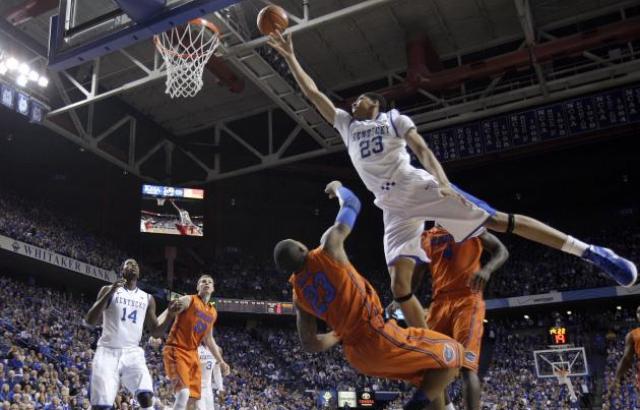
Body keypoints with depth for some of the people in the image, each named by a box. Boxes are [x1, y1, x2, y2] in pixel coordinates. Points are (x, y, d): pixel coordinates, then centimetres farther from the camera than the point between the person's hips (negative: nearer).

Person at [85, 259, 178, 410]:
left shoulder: (147, 298, 13)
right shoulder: (109, 290, 4)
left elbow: (155, 331, 14)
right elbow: (90, 320, -6)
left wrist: (170, 312, -2)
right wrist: (110, 293, -17)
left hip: (132, 353, 2)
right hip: (108, 352, -2)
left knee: (146, 396, -20)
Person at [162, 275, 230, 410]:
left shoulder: (213, 312, 15)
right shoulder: (188, 300, -6)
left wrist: (221, 361, 23)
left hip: (192, 353, 8)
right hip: (175, 350, -8)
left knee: (193, 397, 6)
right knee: (183, 393, -21)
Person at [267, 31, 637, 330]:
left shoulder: (394, 118, 12)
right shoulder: (346, 124, 23)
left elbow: (422, 149, -4)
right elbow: (312, 92, 22)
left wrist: (442, 182, -23)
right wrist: (289, 56, 20)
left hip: (420, 187, -4)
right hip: (394, 209, 4)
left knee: (498, 221, -12)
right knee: (399, 285, -9)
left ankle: (589, 252, -5)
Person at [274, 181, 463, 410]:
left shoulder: (298, 295, 6)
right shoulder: (327, 250, -10)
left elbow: (310, 345, 9)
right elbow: (352, 204, 2)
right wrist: (338, 188, 23)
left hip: (355, 355, 7)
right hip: (378, 337, -7)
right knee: (452, 355, 7)